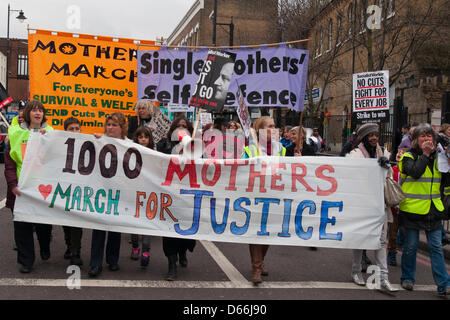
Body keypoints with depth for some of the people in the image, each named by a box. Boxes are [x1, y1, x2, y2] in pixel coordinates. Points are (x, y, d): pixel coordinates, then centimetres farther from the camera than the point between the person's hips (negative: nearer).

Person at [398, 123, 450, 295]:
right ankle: (407, 278, 22)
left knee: (436, 247, 2)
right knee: (411, 246, 5)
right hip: (412, 208, -3)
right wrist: (425, 155, -17)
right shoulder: (409, 157, -3)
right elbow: (415, 172, -22)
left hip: (433, 209, 3)